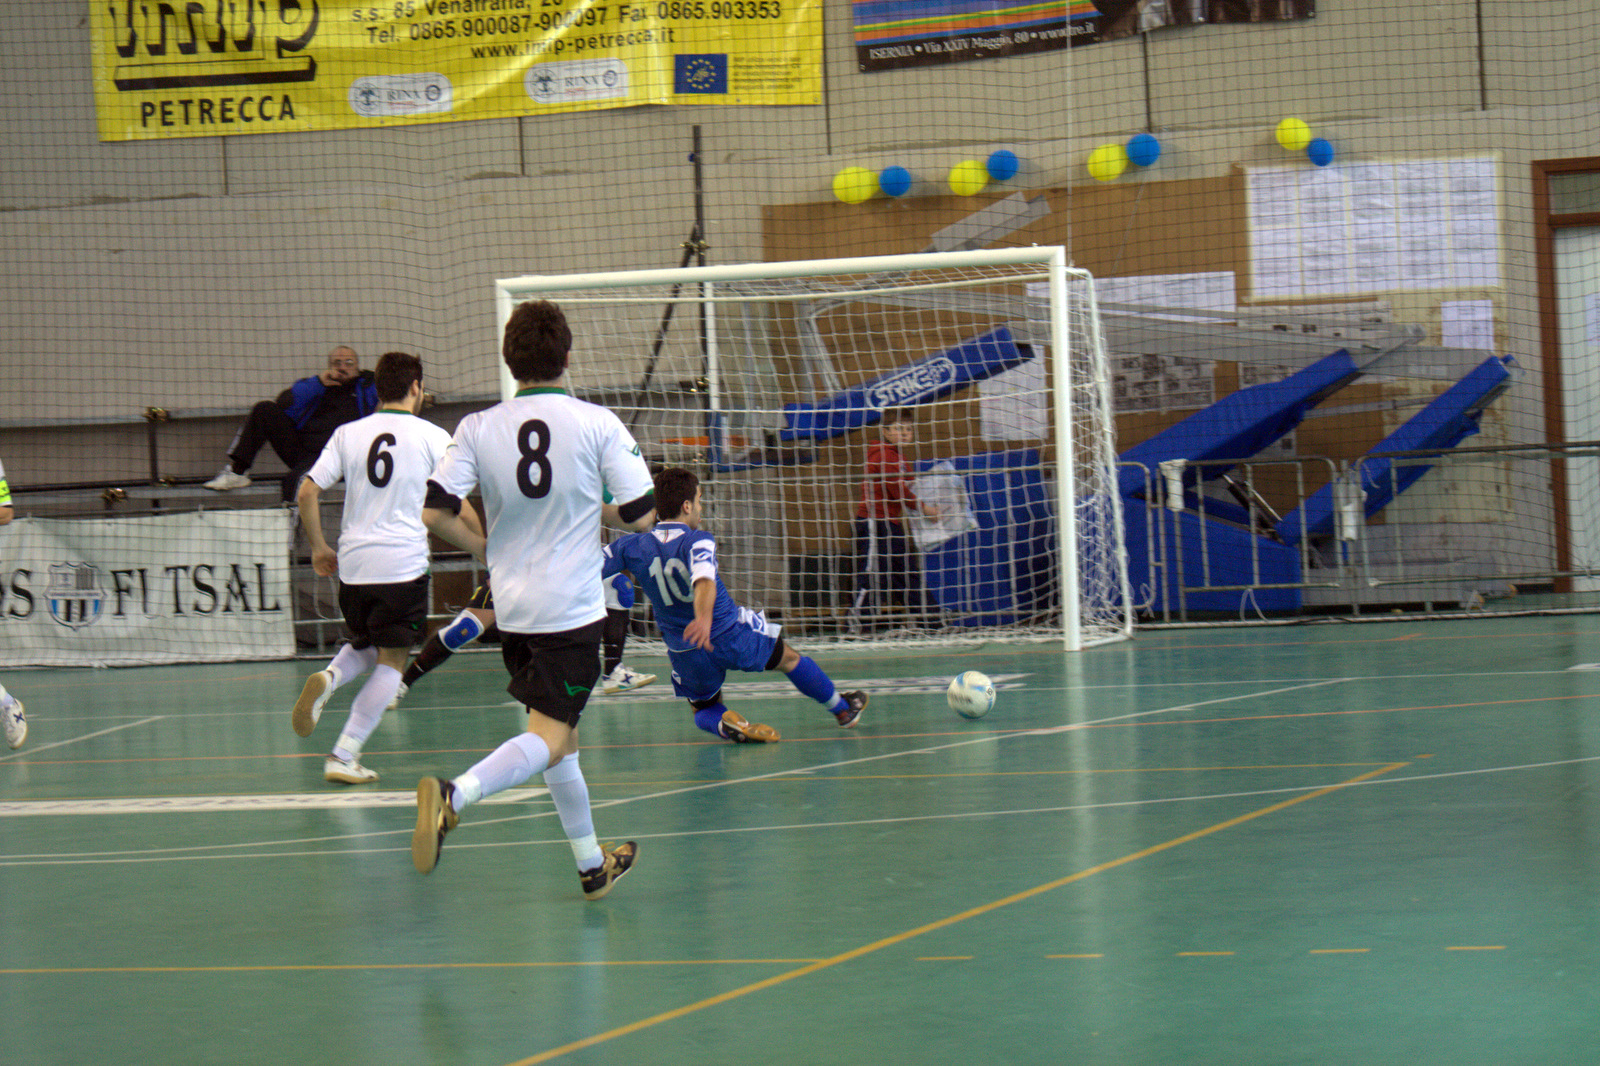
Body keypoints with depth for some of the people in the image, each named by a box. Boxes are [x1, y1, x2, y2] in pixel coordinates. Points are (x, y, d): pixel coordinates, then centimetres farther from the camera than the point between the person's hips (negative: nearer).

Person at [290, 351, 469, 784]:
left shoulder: (348, 434, 7)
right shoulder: (432, 437, -1)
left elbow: (307, 493, 2)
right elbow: (458, 508, -1)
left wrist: (319, 548, 15)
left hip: (352, 565, 4)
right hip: (403, 565, -4)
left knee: (364, 647, 25)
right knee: (390, 662, 4)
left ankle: (328, 677, -8)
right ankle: (343, 756, -7)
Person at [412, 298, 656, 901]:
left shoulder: (478, 429, -2)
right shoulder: (597, 425, -9)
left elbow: (435, 513, -7)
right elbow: (641, 516, -8)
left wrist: (488, 548, 12)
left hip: (512, 606, 5)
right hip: (572, 608, -5)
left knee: (558, 736, 18)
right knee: (548, 737, -10)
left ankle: (593, 867, 28)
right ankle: (455, 795, -35)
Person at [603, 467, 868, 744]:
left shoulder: (633, 547, -6)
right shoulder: (697, 542, -19)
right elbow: (703, 580, -39)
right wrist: (704, 619, -58)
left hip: (686, 655, 3)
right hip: (734, 636, -3)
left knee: (704, 708, 25)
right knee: (789, 658, 24)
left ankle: (726, 725, -12)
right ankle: (842, 710, 42)